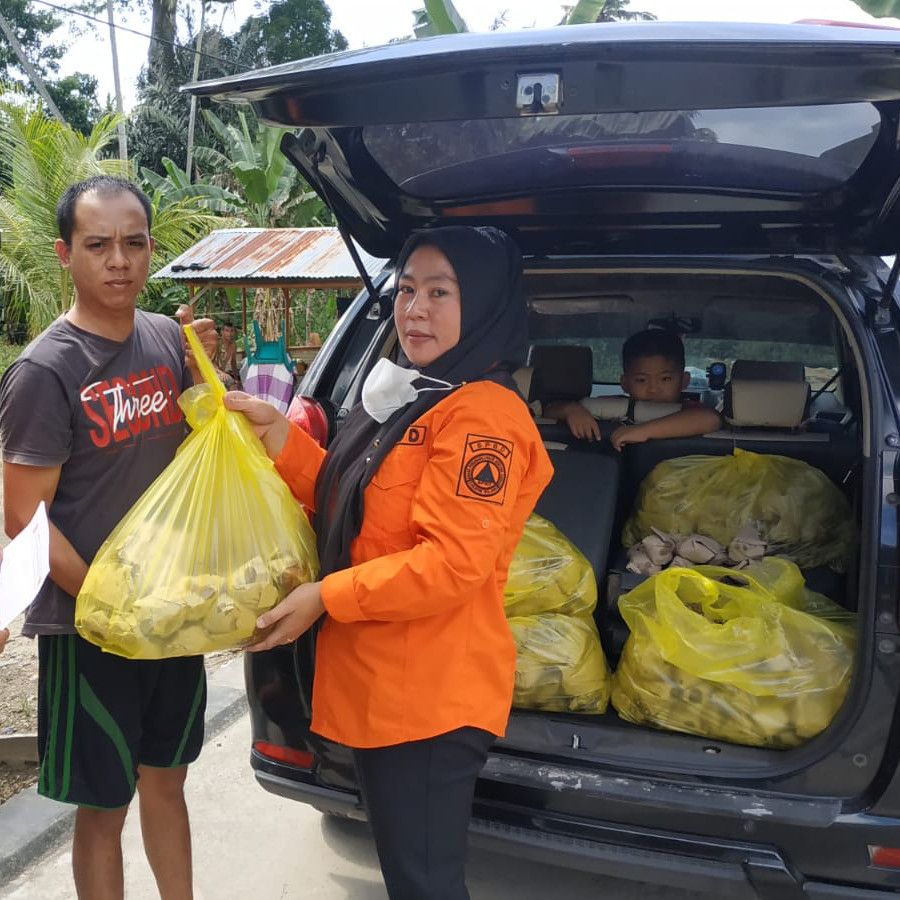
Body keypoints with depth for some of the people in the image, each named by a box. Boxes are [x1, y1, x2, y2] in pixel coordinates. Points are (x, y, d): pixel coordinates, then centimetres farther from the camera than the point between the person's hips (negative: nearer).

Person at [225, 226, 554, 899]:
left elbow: (451, 564, -24)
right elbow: (347, 501, 16)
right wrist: (278, 433, 4)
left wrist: (325, 598, -16)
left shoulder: (483, 413, -19)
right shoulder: (413, 399, 12)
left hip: (430, 699, -9)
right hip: (379, 686, 10)